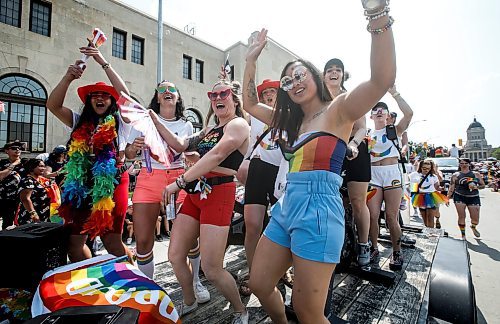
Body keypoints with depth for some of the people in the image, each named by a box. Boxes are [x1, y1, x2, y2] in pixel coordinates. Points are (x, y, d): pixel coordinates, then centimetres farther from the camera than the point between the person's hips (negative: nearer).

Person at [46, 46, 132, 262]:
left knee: (111, 240, -2)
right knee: (74, 241, 9)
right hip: (81, 184, 5)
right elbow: (53, 105, 4)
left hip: (113, 182, -4)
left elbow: (125, 95, -6)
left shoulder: (119, 122, 6)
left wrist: (103, 63, -6)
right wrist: (68, 77, -7)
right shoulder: (80, 123, 17)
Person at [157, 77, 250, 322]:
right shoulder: (209, 129, 22)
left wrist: (179, 182, -19)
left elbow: (216, 156, -19)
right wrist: (156, 122, 16)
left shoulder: (238, 124, -5)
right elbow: (181, 145, 18)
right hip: (196, 192, 8)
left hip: (218, 193, -8)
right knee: (175, 256, 12)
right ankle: (189, 303, 39)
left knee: (212, 270, -7)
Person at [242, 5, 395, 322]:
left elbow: (383, 79, -21)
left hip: (318, 211, -7)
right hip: (286, 208, 7)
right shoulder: (291, 120, 15)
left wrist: (379, 17, -26)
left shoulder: (338, 110, -3)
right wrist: (251, 59, 16)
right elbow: (250, 104, 19)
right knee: (259, 286, 18)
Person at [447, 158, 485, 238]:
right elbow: (451, 188, 3)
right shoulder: (455, 175, 3)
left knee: (475, 219, 3)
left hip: (474, 198, 2)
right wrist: (448, 198, -3)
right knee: (461, 216, -3)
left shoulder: (476, 174, 8)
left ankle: (473, 227, 38)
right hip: (459, 197, -2)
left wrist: (476, 187, -11)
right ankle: (463, 234, 12)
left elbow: (483, 185, 10)